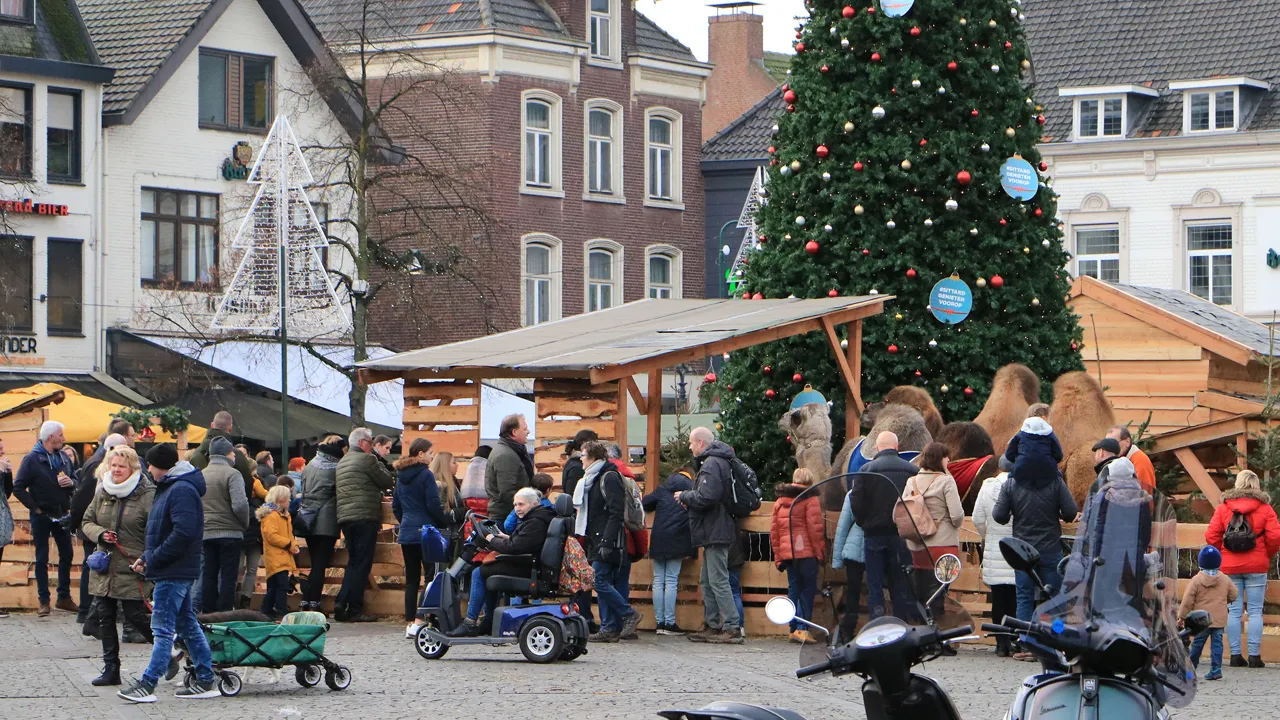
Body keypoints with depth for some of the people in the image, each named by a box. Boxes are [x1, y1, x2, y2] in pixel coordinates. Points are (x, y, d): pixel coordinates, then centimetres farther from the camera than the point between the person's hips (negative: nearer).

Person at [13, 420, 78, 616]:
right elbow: (18, 488, -12)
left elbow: (75, 480, 16)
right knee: (42, 559, 3)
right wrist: (35, 508, -14)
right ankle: (44, 601, 7)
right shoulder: (32, 459, -10)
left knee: (66, 556, 8)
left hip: (61, 515, 5)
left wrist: (70, 483, -7)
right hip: (42, 516, -5)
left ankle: (64, 597, 17)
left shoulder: (63, 458, 8)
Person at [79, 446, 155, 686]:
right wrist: (99, 534, -4)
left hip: (131, 568, -6)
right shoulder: (102, 493, 9)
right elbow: (87, 521, 17)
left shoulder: (147, 495, -9)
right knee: (105, 617, 7)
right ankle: (111, 669, 14)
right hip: (103, 567, 6)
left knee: (136, 616, -6)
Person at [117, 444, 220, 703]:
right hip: (177, 571, 11)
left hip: (173, 573, -11)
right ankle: (205, 680, 17)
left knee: (163, 628, -8)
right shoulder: (168, 488, 17)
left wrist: (152, 558, -20)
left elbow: (183, 533, -26)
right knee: (187, 624, 13)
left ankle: (147, 685, -8)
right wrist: (147, 557, 11)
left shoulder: (181, 490, -16)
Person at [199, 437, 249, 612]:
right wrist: (245, 523, -3)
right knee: (228, 575, -2)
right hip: (230, 533, -5)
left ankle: (208, 613, 11)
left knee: (209, 575, 10)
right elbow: (240, 504, -19)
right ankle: (225, 614, -4)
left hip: (206, 533, 5)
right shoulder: (232, 474, -10)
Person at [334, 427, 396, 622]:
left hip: (344, 518, 8)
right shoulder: (367, 459, -7)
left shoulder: (341, 463, 19)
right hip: (365, 517, -8)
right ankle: (354, 609, -5)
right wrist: (380, 464, 13)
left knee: (353, 562, 15)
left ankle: (341, 604, 5)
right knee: (362, 564, -4)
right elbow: (388, 482, -4)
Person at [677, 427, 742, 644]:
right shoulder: (713, 462, 17)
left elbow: (706, 497, -25)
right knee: (707, 581, 16)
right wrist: (688, 497, 7)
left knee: (718, 581, -11)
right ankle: (712, 626, 21)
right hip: (714, 534, 11)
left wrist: (684, 496, -9)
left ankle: (733, 627, -12)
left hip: (715, 534, -11)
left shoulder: (712, 464, -16)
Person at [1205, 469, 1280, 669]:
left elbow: (1211, 536, -3)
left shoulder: (1223, 508, 3)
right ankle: (1254, 655, -4)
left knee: (1234, 611, 4)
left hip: (1230, 567, 2)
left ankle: (1235, 655, 1)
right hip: (1256, 566, -2)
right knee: (1255, 611, 1)